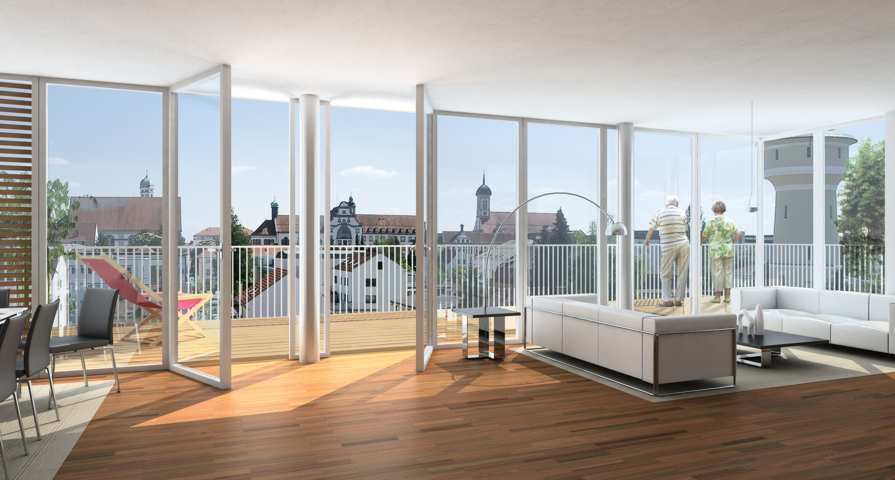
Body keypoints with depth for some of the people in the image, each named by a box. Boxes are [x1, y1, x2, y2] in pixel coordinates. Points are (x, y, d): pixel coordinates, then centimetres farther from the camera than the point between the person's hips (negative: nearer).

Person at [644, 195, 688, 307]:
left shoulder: (659, 214, 3)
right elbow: (685, 230, 6)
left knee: (666, 275, 5)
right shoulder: (682, 213, 6)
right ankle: (679, 299, 9)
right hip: (683, 244, 2)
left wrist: (646, 241, 27)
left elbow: (651, 230, 11)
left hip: (668, 247, -2)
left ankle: (667, 300, 1)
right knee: (682, 274, 7)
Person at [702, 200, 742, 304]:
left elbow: (704, 237, -3)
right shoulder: (730, 222, 3)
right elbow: (737, 237, 6)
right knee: (728, 272, 9)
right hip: (728, 250, 3)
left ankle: (717, 296, 5)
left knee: (717, 272, 1)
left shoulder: (711, 222, -7)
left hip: (715, 251, -3)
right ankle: (727, 296, 9)